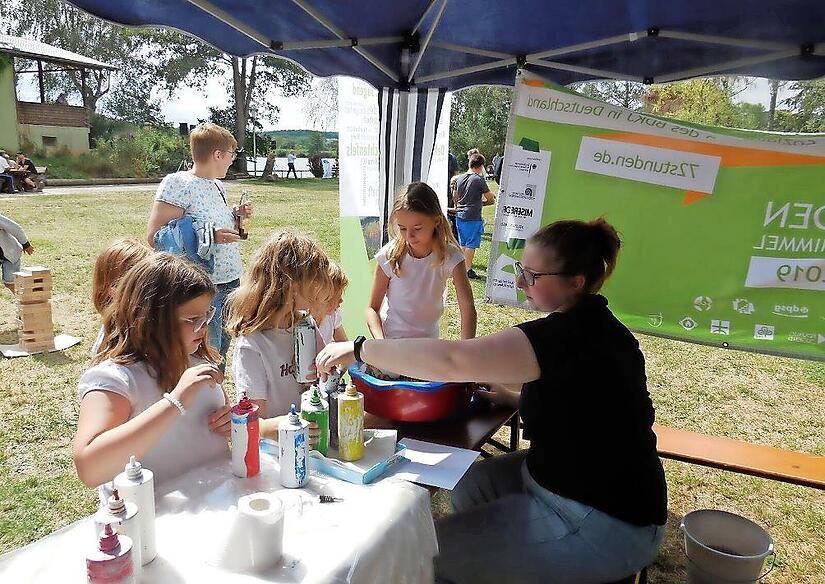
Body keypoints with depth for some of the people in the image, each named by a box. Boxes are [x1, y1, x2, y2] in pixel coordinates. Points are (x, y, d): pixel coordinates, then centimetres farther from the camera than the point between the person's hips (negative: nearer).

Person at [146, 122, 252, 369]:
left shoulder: (217, 184, 13)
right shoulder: (177, 183, -12)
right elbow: (154, 237, -16)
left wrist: (234, 215, 8)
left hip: (231, 281, 8)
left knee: (221, 349, 16)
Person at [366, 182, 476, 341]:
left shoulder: (449, 257, -19)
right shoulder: (390, 256, -18)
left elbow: (467, 308, -25)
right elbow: (373, 307, -11)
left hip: (428, 340, 1)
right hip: (390, 338, -1)